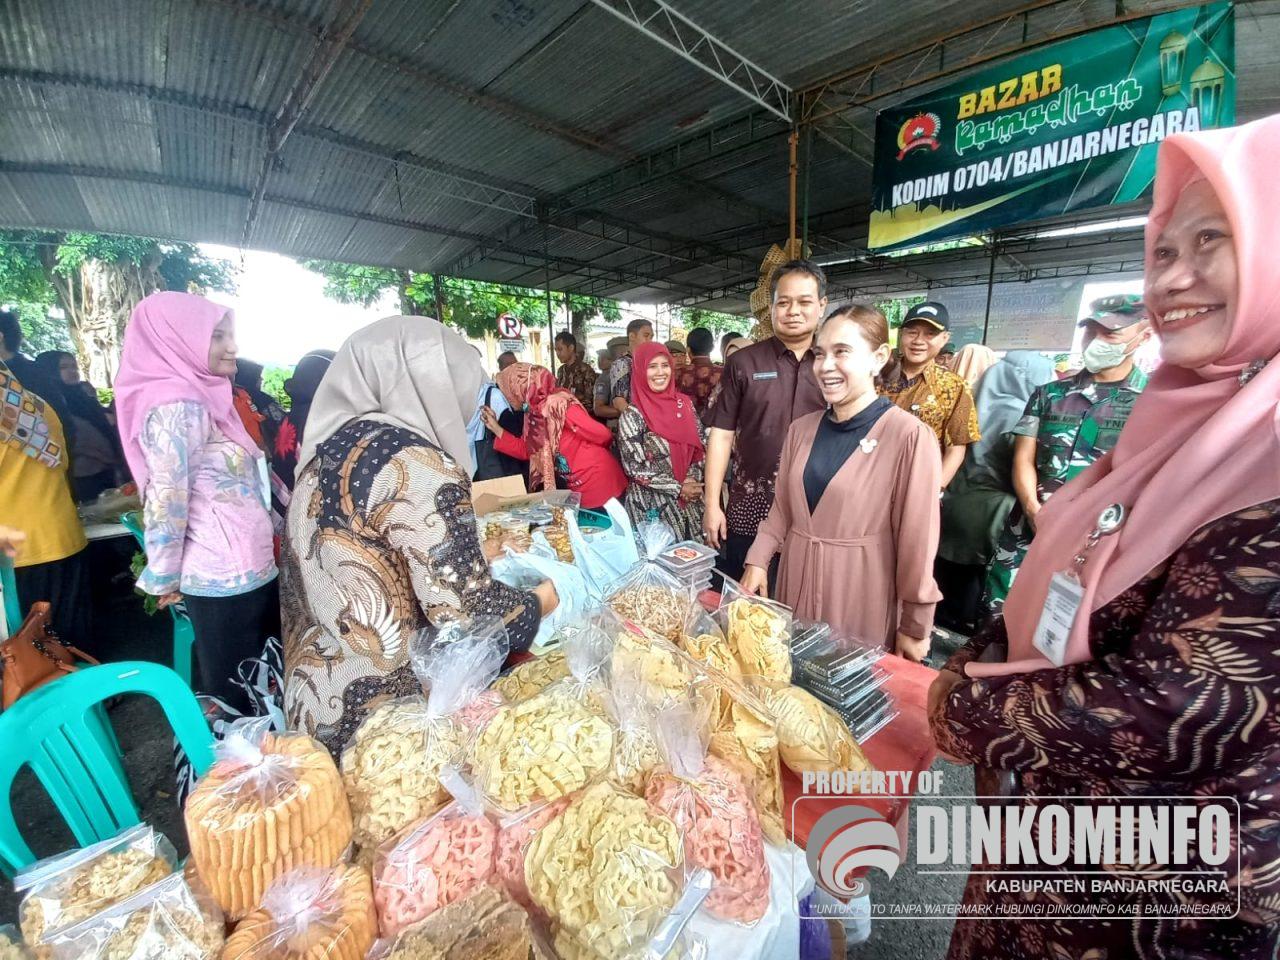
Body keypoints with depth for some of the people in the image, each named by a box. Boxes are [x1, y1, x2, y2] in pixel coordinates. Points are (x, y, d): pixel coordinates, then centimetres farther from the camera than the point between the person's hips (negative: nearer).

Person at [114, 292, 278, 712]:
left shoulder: (201, 397, 10)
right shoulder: (176, 405, -17)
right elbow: (166, 500, -18)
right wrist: (163, 578, -7)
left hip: (245, 568, 8)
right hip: (226, 577, -8)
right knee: (234, 697, 8)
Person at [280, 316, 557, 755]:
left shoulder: (330, 444, 4)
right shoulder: (417, 464, -22)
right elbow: (467, 615, -24)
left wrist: (475, 563, 14)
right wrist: (548, 596, -7)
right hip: (384, 714, -8)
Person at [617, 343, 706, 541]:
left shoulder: (685, 403, 4)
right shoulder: (632, 416, -11)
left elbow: (700, 447, 8)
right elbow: (635, 469, -13)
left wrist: (693, 478, -9)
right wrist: (678, 488, -13)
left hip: (690, 502, 4)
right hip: (652, 506, -4)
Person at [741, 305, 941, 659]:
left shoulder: (909, 436, -14)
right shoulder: (801, 429, 3)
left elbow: (917, 539, -11)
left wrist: (915, 627, -6)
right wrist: (758, 561, 1)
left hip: (862, 597, -5)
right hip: (797, 582, 5)